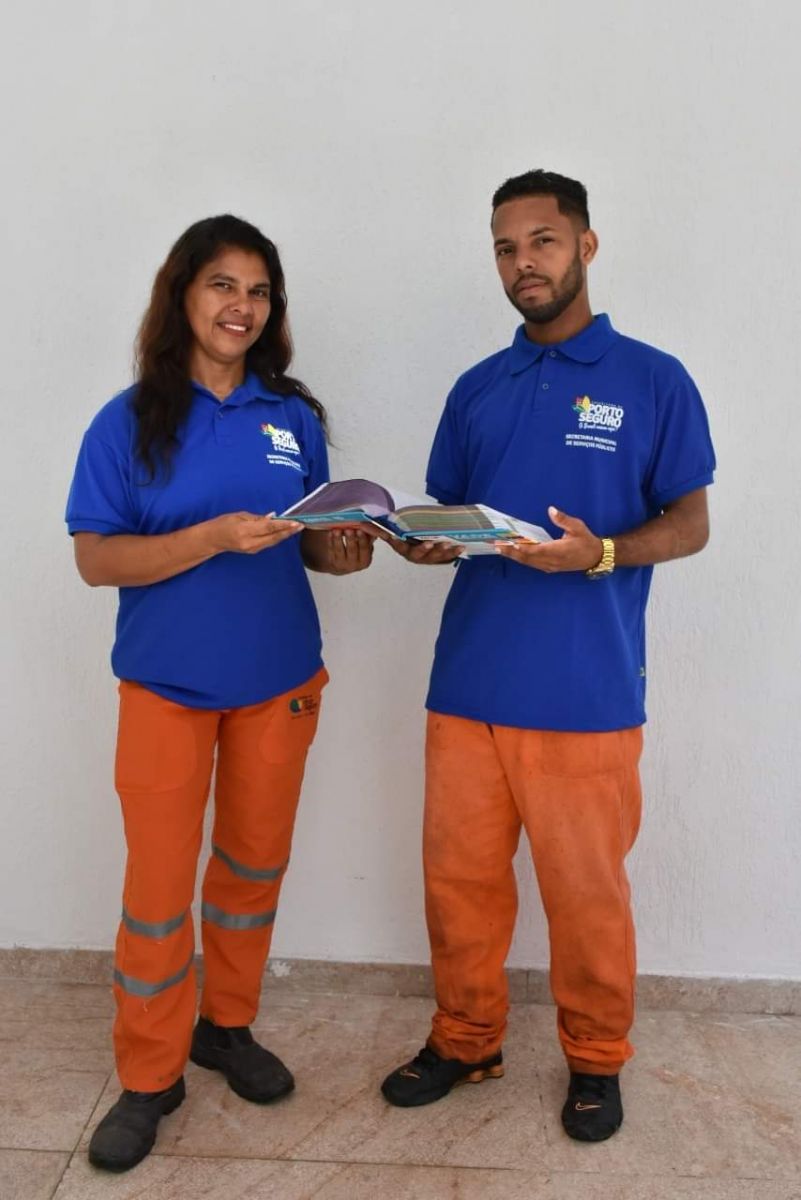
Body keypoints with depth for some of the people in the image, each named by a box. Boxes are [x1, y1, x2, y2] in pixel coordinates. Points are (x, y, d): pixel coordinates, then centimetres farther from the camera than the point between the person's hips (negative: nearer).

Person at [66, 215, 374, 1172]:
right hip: (167, 689, -3)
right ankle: (148, 1078, 27)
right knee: (159, 886, 6)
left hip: (278, 684, 3)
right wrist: (213, 536, -25)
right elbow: (95, 559, -12)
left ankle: (227, 1026, 39)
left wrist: (338, 552, -13)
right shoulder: (129, 422, -7)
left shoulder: (293, 417, 2)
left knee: (254, 866, 16)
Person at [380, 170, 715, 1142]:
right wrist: (422, 542, -7)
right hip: (468, 682, 4)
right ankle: (464, 1039, 34)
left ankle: (595, 1060, 33)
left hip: (586, 692, -3)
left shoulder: (654, 381, 1)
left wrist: (601, 553, -18)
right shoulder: (476, 390, 13)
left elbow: (691, 524, 1)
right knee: (459, 876, 12)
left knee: (587, 889, 9)